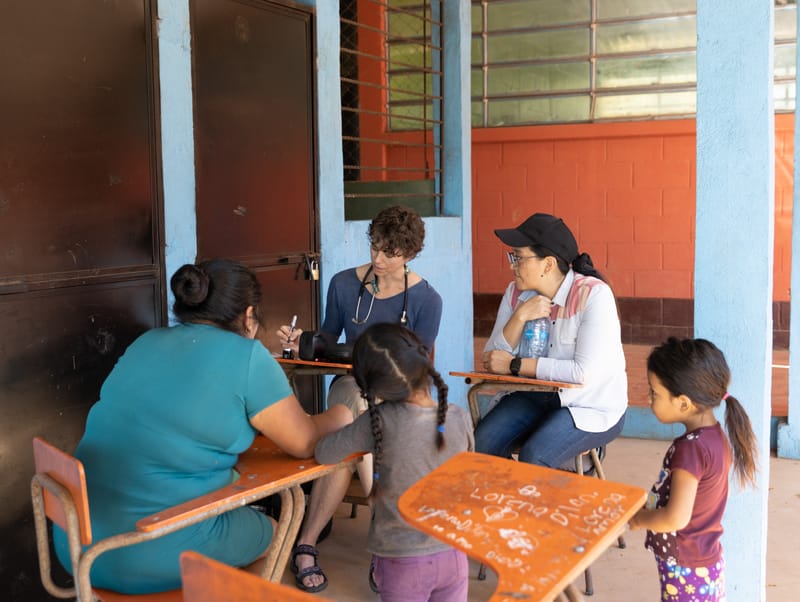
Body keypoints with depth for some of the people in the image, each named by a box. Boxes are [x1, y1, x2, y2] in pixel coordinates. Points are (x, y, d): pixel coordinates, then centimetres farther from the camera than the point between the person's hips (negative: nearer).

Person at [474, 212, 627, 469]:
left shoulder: (594, 294, -18)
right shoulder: (516, 293, 0)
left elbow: (586, 372, -25)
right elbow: (492, 359, -6)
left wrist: (515, 365, -19)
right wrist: (520, 317, -22)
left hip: (592, 407, -5)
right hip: (534, 396, 5)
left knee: (534, 457, -29)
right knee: (482, 443, -18)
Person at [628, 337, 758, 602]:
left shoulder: (689, 449, -26)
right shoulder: (716, 436, 1)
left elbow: (676, 518, -29)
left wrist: (639, 518, -12)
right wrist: (649, 508, 8)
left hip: (685, 569, -9)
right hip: (708, 559, 9)